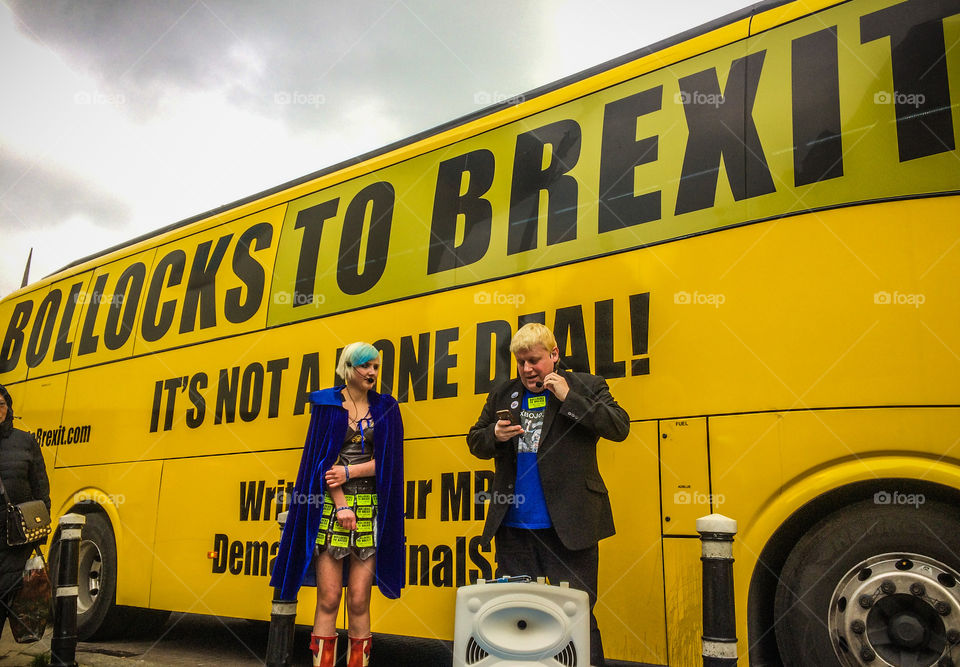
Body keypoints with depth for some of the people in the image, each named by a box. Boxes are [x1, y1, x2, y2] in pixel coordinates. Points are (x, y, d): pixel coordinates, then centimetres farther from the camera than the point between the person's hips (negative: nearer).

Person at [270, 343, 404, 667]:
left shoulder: (386, 408, 10)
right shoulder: (327, 404, 6)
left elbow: (387, 460, 3)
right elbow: (322, 458, -1)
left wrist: (349, 472, -9)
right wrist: (341, 505, -10)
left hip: (371, 509, 1)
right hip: (330, 506, -1)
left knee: (359, 601, 0)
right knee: (328, 600, -4)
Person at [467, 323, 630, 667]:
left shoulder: (586, 387, 2)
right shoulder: (503, 394, 12)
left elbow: (619, 427, -10)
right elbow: (475, 442, 17)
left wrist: (568, 398, -15)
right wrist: (495, 435, -5)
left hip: (567, 527, -4)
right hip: (513, 528, 4)